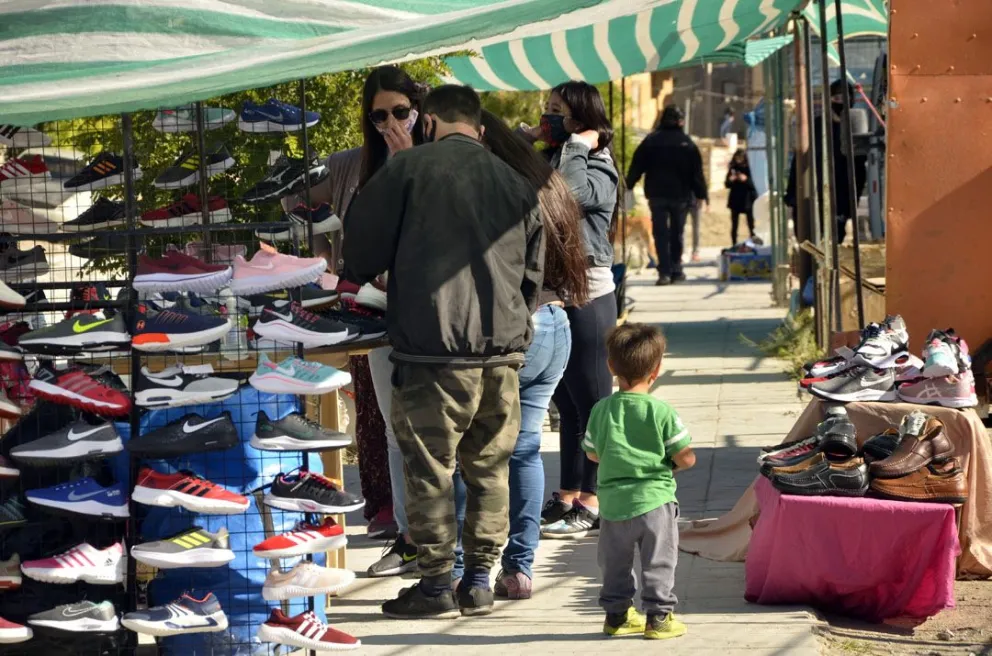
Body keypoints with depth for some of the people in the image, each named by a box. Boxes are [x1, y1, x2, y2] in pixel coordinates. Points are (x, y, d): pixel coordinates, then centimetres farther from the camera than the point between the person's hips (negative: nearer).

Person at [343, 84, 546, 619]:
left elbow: (360, 255, 4)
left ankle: (435, 584, 4)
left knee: (429, 469, 2)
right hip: (502, 353, 5)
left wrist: (358, 277, 25)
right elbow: (533, 276, 17)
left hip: (433, 351, -4)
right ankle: (479, 580, 15)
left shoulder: (408, 169, -1)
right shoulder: (517, 185, 12)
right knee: (489, 469, 12)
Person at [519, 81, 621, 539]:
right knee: (567, 402, 13)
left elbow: (565, 195, -28)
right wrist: (521, 142, 2)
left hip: (586, 297, -8)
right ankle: (568, 497, 20)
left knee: (591, 401, -3)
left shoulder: (598, 172, -9)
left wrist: (576, 145, -16)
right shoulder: (549, 162, 15)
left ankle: (592, 503, 0)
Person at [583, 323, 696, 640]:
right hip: (655, 501, -3)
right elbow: (686, 457, -10)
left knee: (615, 563, 17)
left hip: (613, 503, 3)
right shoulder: (661, 411, -11)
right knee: (658, 563, 6)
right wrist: (670, 464, 12)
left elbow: (592, 453, 9)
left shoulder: (601, 409, -2)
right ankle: (659, 615, 7)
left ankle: (616, 614, 24)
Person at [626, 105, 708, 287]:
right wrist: (702, 195, 4)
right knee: (677, 233, 13)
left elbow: (636, 167, -1)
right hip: (680, 195, 1)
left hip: (657, 195, 0)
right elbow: (697, 172, 0)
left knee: (661, 234, 0)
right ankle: (676, 270, 13)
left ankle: (664, 272, -11)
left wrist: (627, 187, 5)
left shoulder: (651, 141, 0)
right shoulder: (687, 143, 0)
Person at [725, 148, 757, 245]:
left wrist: (746, 180, -24)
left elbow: (752, 185, -8)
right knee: (734, 225, 5)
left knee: (751, 225, -4)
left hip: (747, 200, -3)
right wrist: (730, 180, -14)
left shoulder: (747, 168, -6)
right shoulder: (732, 169, 3)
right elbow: (727, 184, 6)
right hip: (735, 200, 3)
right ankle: (734, 245, 10)